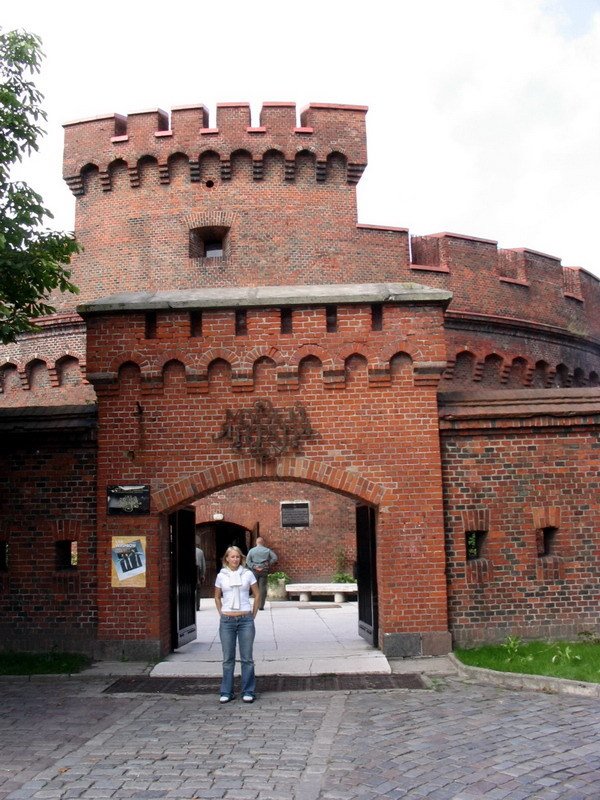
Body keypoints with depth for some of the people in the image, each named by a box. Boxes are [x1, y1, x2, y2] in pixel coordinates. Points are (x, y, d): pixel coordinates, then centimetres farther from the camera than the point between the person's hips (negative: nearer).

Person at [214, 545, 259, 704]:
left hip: (245, 620, -1)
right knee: (228, 658, 7)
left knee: (247, 658, 4)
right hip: (227, 621, 1)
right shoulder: (221, 576, 3)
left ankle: (248, 692, 13)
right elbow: (217, 597, 15)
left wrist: (253, 615, 5)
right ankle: (226, 692, 17)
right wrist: (221, 614, 8)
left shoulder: (248, 574, 0)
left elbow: (256, 595, 8)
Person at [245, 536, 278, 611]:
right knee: (262, 588, 2)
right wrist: (269, 563, 2)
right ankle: (261, 606, 0)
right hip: (264, 570, -1)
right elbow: (275, 558, -2)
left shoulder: (251, 550, 2)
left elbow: (248, 561, -4)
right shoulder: (267, 550, 2)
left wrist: (254, 567, -6)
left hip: (254, 571, 1)